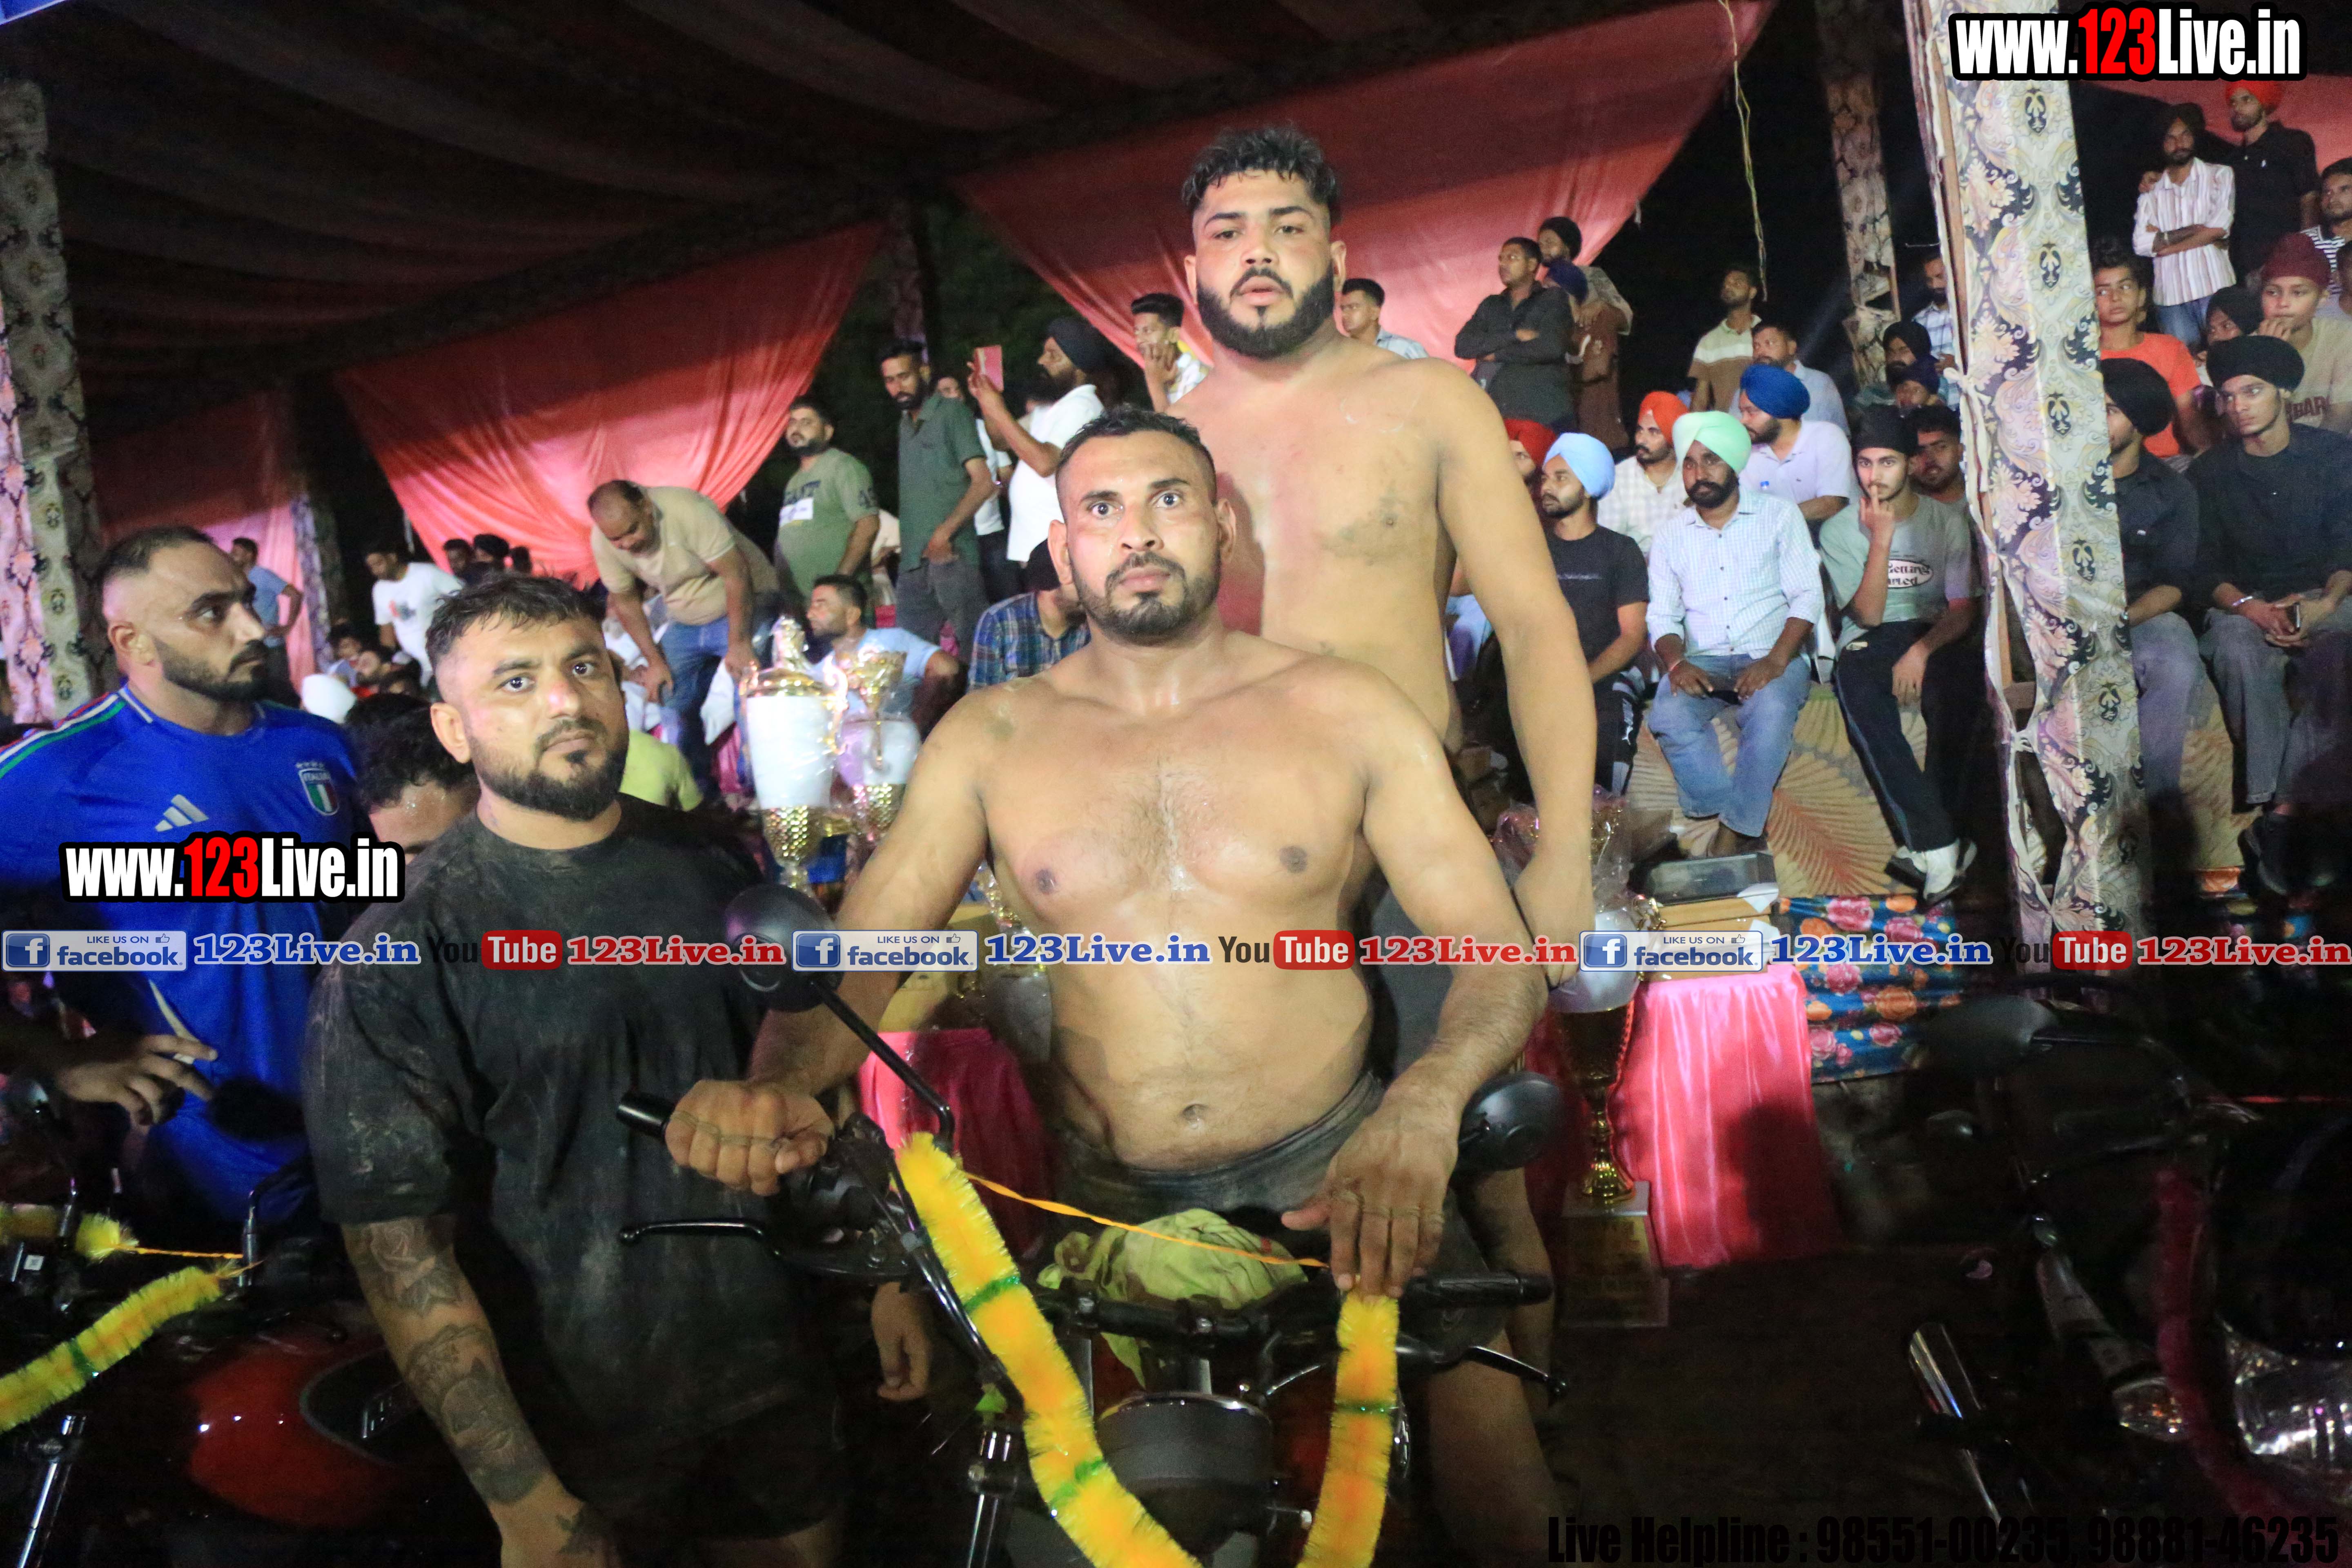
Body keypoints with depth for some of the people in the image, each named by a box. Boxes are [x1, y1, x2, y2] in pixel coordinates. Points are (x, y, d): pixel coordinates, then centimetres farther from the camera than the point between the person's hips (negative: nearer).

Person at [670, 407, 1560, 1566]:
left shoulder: (1345, 709, 1)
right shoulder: (990, 736, 4)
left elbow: (1497, 953, -4)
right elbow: (858, 952, -2)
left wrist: (1421, 1110, -25)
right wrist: (781, 1083, -25)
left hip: (1330, 1164, -1)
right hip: (1106, 1195, 1)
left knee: (1475, 1396, -16)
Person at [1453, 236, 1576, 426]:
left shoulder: (1554, 300, 7)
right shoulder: (1490, 306, 20)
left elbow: (1551, 347, -10)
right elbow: (1462, 346, 5)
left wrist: (1498, 355, 0)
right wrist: (1515, 335, -6)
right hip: (1496, 416, 3)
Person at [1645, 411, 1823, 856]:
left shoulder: (1778, 515, 6)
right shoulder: (1670, 536, 14)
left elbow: (1807, 596, -2)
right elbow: (1662, 617, 10)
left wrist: (1775, 661, -19)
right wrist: (1676, 662, -13)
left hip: (1773, 656, -2)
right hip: (1703, 662, 2)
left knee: (1771, 708, -37)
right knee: (1669, 714, -31)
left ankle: (1734, 831, -28)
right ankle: (1745, 830, -25)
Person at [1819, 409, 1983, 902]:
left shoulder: (1948, 520, 6)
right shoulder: (1839, 531, 4)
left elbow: (1963, 610, 0)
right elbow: (1869, 614, -5)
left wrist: (1922, 651, -19)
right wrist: (1881, 539, -15)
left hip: (1937, 636, 0)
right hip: (1871, 642, 0)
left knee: (1958, 682, -36)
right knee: (1857, 688, -36)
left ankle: (1925, 842, -31)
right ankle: (1941, 844, -37)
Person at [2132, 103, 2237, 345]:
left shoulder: (2220, 175, 8)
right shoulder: (2151, 191, 13)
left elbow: (2219, 229, -6)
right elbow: (2140, 244, -1)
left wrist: (2164, 243, -2)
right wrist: (2190, 231, -10)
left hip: (2215, 288, -1)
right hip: (2170, 296, 2)